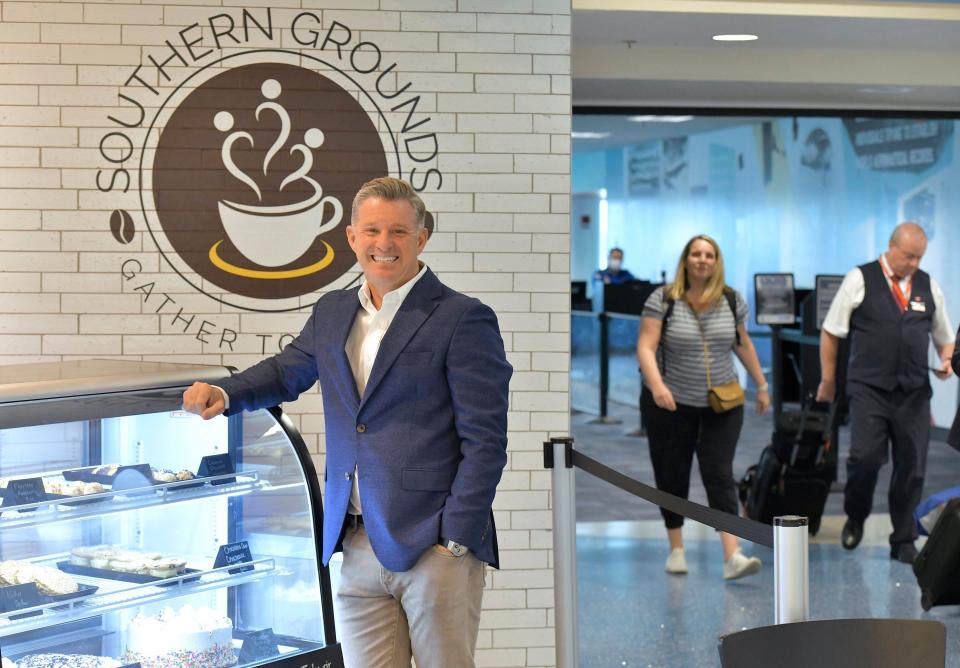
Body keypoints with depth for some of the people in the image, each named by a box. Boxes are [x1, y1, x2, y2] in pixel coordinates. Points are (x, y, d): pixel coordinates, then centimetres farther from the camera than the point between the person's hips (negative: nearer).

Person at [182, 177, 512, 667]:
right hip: (357, 549, 6)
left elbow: (484, 441, -9)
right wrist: (223, 394, 5)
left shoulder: (463, 319, -6)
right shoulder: (331, 313, 13)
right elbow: (286, 372, 26)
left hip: (433, 548, -5)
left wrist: (457, 540, -14)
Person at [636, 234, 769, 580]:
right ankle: (676, 549, 22)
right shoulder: (663, 300, -9)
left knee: (720, 475, -6)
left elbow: (743, 344, 15)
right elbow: (646, 347, -17)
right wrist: (656, 385, -33)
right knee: (672, 477, 7)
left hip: (721, 406, 1)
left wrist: (761, 384, 19)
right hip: (671, 405, -1)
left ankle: (732, 556, -13)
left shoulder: (731, 300, 2)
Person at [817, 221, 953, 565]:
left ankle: (904, 541, 18)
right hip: (869, 389, -3)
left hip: (914, 392, 4)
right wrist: (828, 380, 2)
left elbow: (945, 337, 21)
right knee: (865, 457, -15)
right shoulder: (860, 280, -1)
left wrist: (947, 360, 0)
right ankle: (855, 518, 15)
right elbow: (831, 332, 3)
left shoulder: (928, 286, 11)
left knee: (911, 466, 4)